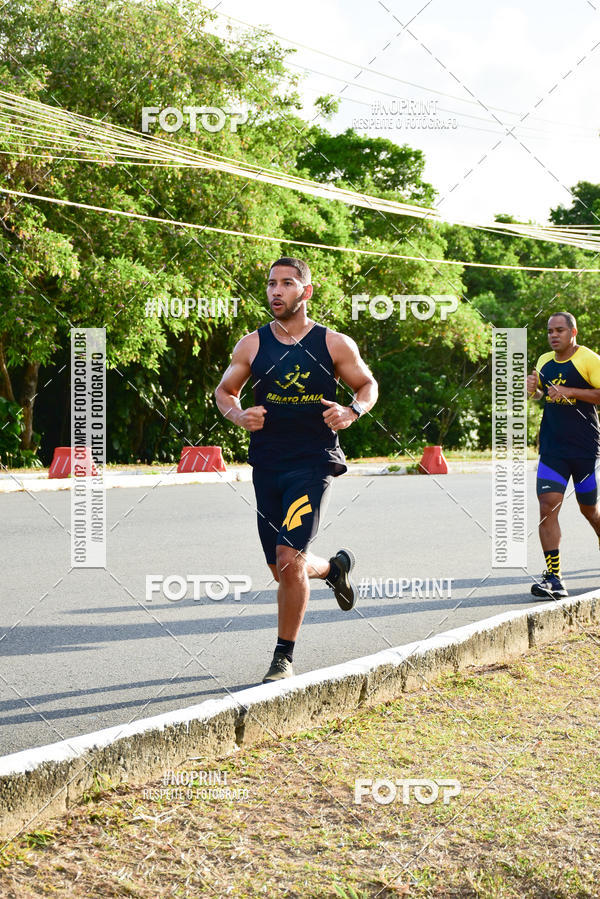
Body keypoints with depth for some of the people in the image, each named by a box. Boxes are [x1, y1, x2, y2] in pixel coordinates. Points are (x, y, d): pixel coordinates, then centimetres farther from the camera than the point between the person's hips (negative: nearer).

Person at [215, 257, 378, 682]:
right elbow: (224, 391, 15)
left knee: (289, 559, -17)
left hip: (314, 463, -3)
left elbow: (368, 384, 12)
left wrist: (351, 412, -9)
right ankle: (334, 567, 47)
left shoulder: (335, 344, -1)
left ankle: (284, 657, -1)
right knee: (285, 570, 11)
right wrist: (239, 416, -7)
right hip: (267, 466, 4)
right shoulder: (252, 345, 4)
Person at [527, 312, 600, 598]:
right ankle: (553, 578, -13)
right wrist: (533, 389, 3)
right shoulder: (544, 361, 10)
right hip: (552, 449, 4)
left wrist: (569, 392, -21)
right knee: (548, 505, -12)